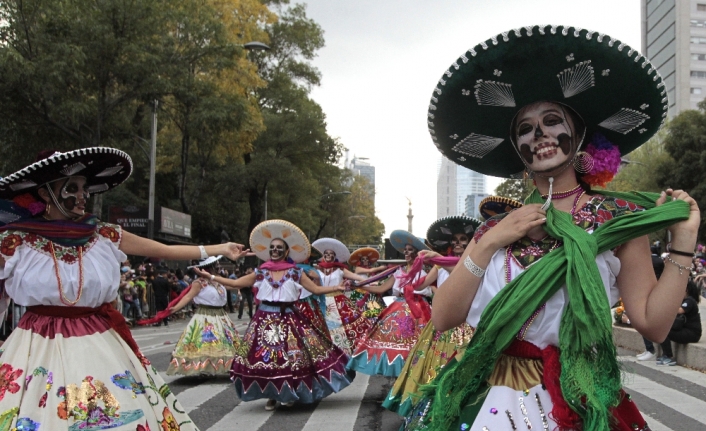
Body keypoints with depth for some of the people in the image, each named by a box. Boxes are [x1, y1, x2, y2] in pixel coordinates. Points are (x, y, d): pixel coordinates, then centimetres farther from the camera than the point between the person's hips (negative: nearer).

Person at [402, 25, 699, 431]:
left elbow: (653, 323, -7)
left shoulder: (618, 216, -2)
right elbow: (443, 318, -3)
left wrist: (683, 243, -14)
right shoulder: (496, 226, 5)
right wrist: (488, 244, -10)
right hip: (489, 397, 3)